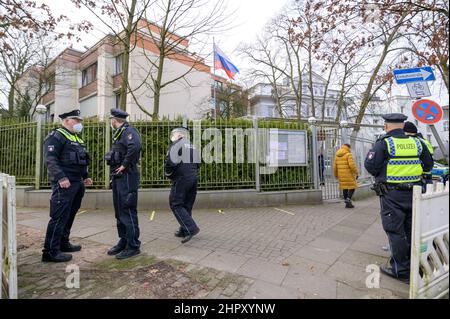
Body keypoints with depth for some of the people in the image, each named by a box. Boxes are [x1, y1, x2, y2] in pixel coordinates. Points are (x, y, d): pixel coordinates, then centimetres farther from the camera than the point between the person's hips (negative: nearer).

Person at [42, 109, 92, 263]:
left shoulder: (76, 138, 21)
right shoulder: (56, 136, -7)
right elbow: (50, 159, -18)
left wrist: (85, 176, 19)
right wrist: (61, 177, -26)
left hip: (77, 183, 9)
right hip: (64, 184, -9)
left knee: (70, 215, 16)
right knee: (59, 217, -6)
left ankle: (63, 243, 29)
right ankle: (50, 251, 2)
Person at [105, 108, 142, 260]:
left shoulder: (128, 131, -11)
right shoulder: (119, 133, 19)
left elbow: (135, 145, -33)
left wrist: (124, 165, -24)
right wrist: (114, 174, 12)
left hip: (127, 176, -10)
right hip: (117, 177, 10)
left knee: (128, 211, -5)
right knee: (119, 211, 15)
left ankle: (133, 246, 6)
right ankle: (123, 242, 27)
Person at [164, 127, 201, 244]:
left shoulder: (176, 144, -5)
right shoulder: (192, 146, 19)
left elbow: (170, 162, -15)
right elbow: (197, 164, 18)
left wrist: (168, 174, 1)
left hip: (181, 179, -8)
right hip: (193, 178, 8)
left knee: (176, 205, -3)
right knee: (187, 205, 14)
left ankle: (191, 228, -13)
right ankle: (184, 230, 22)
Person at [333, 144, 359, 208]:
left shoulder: (337, 155, 9)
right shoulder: (348, 154, -9)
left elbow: (335, 166, 9)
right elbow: (352, 165, -19)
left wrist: (336, 175, 19)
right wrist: (356, 173, -10)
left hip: (341, 174, 6)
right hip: (349, 174, -6)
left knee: (344, 187, 10)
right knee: (352, 186, 6)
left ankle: (347, 203, 12)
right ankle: (348, 199, -10)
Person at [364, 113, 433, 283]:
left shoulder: (383, 143, -13)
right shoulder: (417, 143, 5)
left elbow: (370, 167, -18)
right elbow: (428, 166, 14)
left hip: (392, 194, -6)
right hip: (413, 193, 6)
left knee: (395, 231, 4)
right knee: (411, 229, 19)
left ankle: (401, 270, 14)